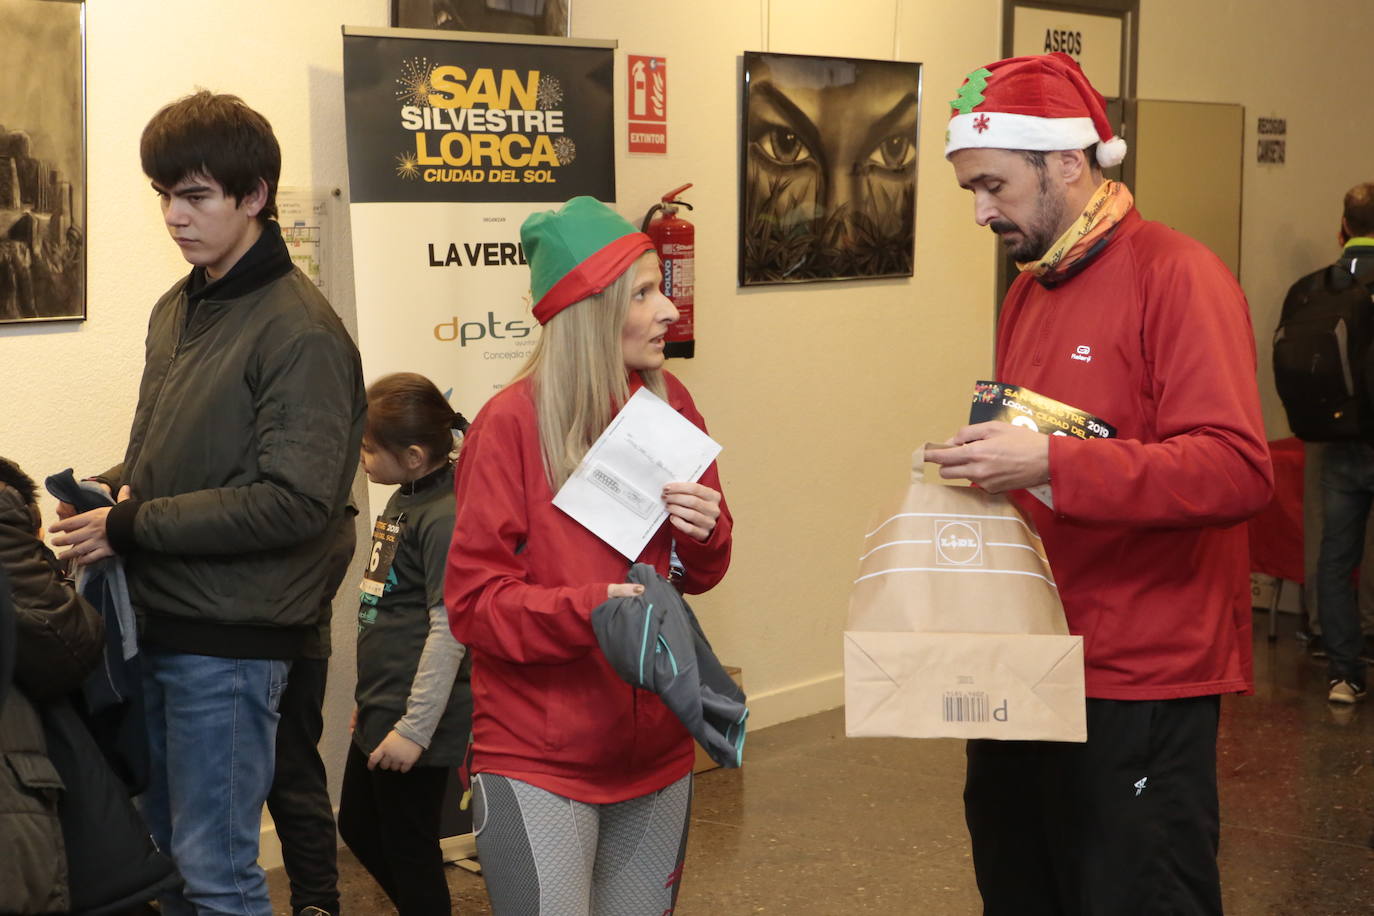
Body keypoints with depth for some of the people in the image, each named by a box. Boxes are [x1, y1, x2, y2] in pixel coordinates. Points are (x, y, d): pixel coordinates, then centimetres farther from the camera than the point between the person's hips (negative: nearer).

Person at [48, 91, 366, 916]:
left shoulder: (301, 333, -15)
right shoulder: (176, 311, 10)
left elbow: (296, 502, -21)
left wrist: (130, 527, -17)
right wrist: (113, 491, 0)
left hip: (229, 638, -8)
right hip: (156, 619, 8)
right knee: (157, 846, 18)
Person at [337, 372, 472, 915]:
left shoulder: (444, 517, -21)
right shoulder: (402, 501, 8)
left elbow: (448, 630, -23)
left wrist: (414, 729, -22)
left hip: (413, 723, -10)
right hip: (378, 715, 10)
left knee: (408, 852, 3)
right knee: (357, 828, 21)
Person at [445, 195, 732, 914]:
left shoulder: (669, 405, 2)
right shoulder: (513, 422, -13)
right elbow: (473, 600, -12)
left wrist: (706, 535, -10)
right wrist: (589, 611, -26)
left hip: (656, 752, 6)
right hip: (537, 762, -5)